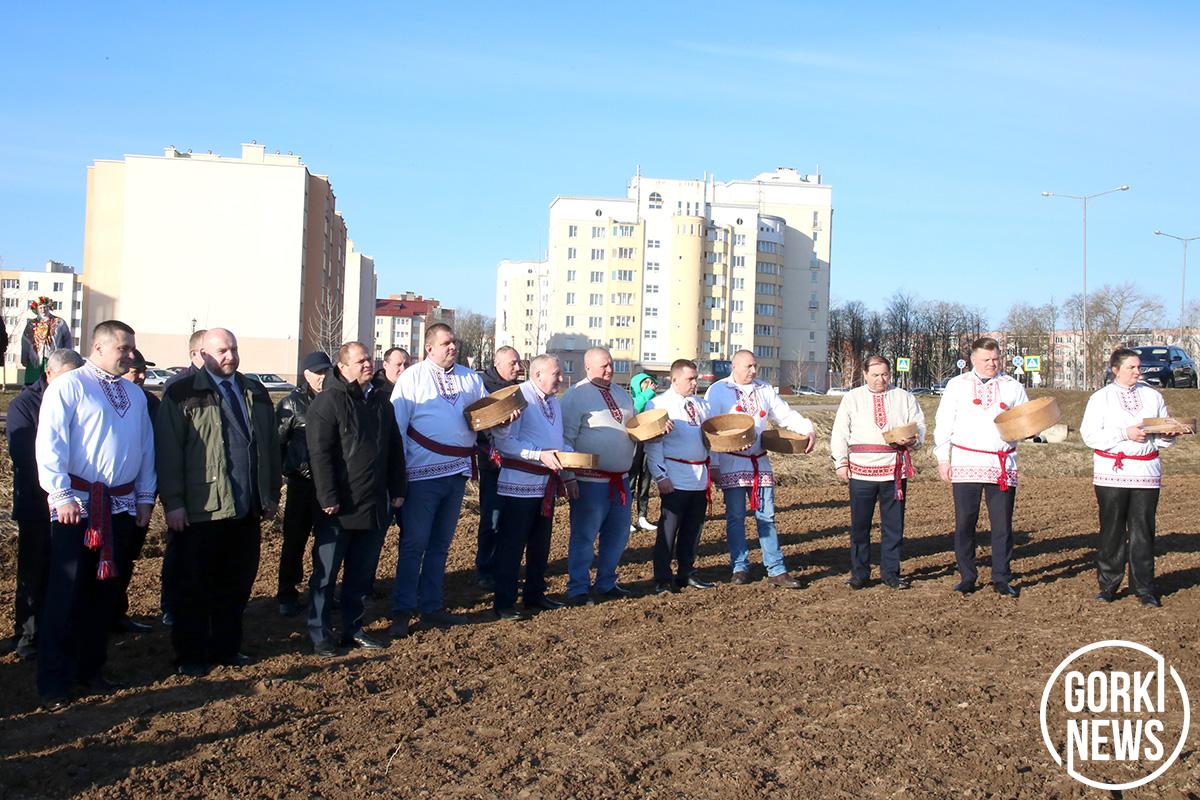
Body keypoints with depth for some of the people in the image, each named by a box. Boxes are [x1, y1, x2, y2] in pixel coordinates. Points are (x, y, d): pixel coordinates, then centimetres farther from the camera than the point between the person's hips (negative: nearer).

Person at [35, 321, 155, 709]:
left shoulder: (134, 394, 14)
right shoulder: (68, 386, -6)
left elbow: (146, 447, 16)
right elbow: (50, 443, -13)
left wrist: (145, 496, 12)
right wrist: (61, 495, -18)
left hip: (121, 504, 6)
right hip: (77, 504, -6)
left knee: (104, 589, 13)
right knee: (67, 591, -2)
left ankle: (89, 668, 25)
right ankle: (54, 681, 6)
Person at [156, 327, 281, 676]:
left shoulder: (256, 393, 13)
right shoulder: (183, 394, -3)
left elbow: (271, 445, 16)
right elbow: (168, 451, -8)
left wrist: (272, 494, 13)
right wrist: (173, 503, -13)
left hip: (247, 509, 5)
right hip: (200, 511, -5)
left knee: (237, 585, 13)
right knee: (194, 587, 5)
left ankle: (227, 647, 26)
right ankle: (191, 655, 17)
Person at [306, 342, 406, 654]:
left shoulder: (381, 402, 13)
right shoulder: (328, 402, -8)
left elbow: (395, 449, 18)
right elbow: (320, 453, -14)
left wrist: (397, 490, 14)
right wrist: (328, 498, -18)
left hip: (375, 506, 6)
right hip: (339, 507, -6)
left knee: (362, 574, 12)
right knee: (325, 573, 3)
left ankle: (353, 629, 23)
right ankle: (320, 634, 13)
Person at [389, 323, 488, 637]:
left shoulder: (470, 378, 13)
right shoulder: (413, 377, -2)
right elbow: (397, 424, -6)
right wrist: (399, 469, -11)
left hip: (458, 473, 5)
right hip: (424, 473, -5)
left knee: (440, 544, 14)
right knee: (414, 544, -2)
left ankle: (431, 607, 23)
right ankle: (402, 611, 5)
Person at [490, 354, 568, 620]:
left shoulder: (553, 402, 14)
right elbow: (504, 441, -21)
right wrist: (540, 455, -27)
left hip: (547, 484, 9)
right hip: (519, 484, -8)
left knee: (540, 544, 16)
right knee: (512, 545, -1)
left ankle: (535, 595, 29)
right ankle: (504, 603, 7)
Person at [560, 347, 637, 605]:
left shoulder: (621, 393, 14)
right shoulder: (576, 395, -9)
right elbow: (566, 439, -12)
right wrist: (569, 477, -16)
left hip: (620, 478, 7)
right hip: (591, 480, -7)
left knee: (618, 533, 14)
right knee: (584, 535, 1)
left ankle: (606, 583, 28)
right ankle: (578, 589, 12)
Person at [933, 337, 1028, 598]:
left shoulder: (1012, 387, 11)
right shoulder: (957, 385, 8)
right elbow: (943, 423, 8)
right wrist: (943, 459, 2)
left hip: (1002, 465, 1)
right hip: (966, 463, -1)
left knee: (1002, 524, 2)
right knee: (964, 523, 1)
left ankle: (1002, 579, 11)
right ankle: (967, 578, 12)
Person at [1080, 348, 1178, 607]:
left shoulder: (1153, 396, 13)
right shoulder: (1101, 398, 3)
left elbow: (1165, 434, 17)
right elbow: (1089, 435, -7)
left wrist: (1166, 435, -6)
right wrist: (1124, 434, -16)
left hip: (1146, 471, 2)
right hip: (1111, 471, -2)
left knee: (1143, 530, 2)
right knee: (1112, 530, 2)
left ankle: (1144, 588, 9)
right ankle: (1108, 585, 12)